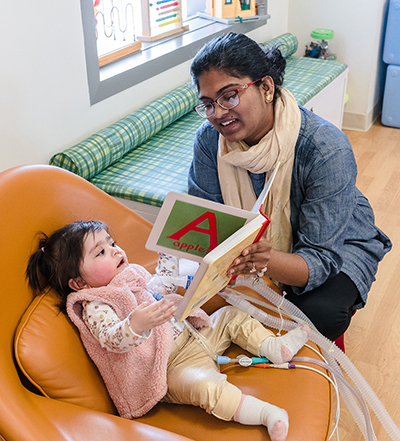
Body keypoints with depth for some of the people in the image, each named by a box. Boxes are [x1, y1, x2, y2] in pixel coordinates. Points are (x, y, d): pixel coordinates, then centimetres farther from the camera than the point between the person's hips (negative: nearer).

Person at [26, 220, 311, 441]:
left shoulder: (133, 274, 10)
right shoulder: (95, 308, -17)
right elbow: (111, 340, -35)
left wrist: (192, 312, 10)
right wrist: (137, 324, -55)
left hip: (191, 335, 9)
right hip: (170, 369, -9)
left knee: (231, 316, 10)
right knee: (205, 386, -33)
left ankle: (276, 348, 4)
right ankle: (268, 414, -34)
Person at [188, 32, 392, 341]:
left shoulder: (327, 150, -34)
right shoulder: (210, 138, -19)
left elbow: (319, 260, -35)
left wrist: (270, 262, -57)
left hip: (338, 246, -4)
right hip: (258, 243, 4)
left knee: (320, 313, -33)